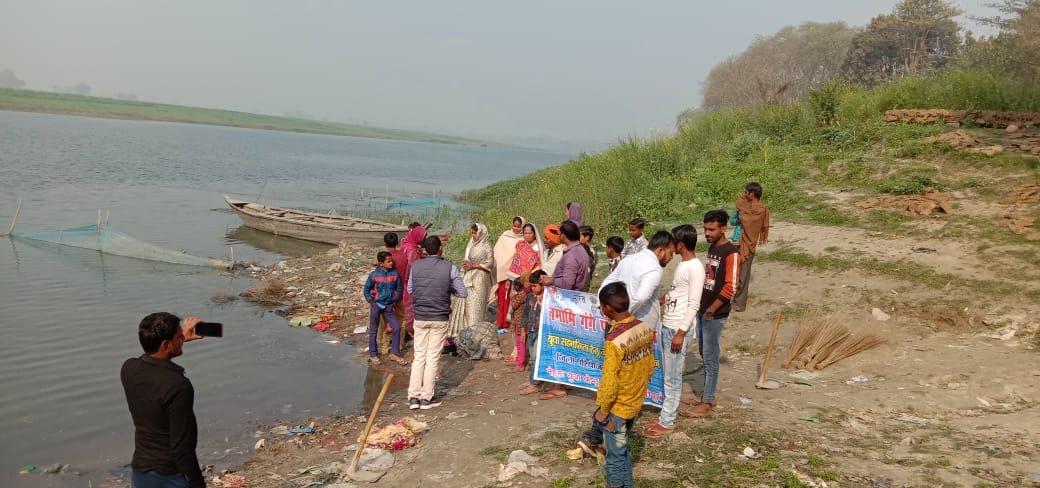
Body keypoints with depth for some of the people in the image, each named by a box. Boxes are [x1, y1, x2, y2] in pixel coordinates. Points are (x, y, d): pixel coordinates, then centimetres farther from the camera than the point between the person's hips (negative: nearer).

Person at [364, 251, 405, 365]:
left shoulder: (395, 273, -5)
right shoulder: (374, 275, -10)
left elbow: (399, 288, 8)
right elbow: (367, 289, 1)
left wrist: (395, 299, 4)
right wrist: (371, 300, -4)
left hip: (389, 306, 2)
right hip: (376, 305, -2)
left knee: (396, 328, -5)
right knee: (373, 331, 8)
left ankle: (395, 354, 8)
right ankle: (373, 355, 21)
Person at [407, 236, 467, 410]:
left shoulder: (416, 265, -2)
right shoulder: (449, 268, -9)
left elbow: (410, 289, 11)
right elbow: (463, 293, -3)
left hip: (420, 318, 2)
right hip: (439, 319, -2)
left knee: (419, 356, 11)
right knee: (432, 358, 5)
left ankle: (413, 396, 10)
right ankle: (426, 398, 10)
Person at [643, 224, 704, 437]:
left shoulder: (695, 268, -16)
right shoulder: (682, 264, 11)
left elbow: (693, 304, -19)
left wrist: (681, 332, -20)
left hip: (678, 329, -9)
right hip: (666, 325, 9)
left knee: (672, 377, -1)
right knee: (666, 374, 15)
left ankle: (666, 422, 8)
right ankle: (665, 414, 24)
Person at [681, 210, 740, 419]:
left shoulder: (731, 253, -15)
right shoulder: (712, 248, 11)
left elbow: (730, 287, -19)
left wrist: (711, 310, -14)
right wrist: (701, 307, 15)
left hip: (714, 315, -8)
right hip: (702, 311, 8)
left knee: (710, 359, -2)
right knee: (705, 356, 16)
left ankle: (706, 405, 5)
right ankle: (707, 395, 27)